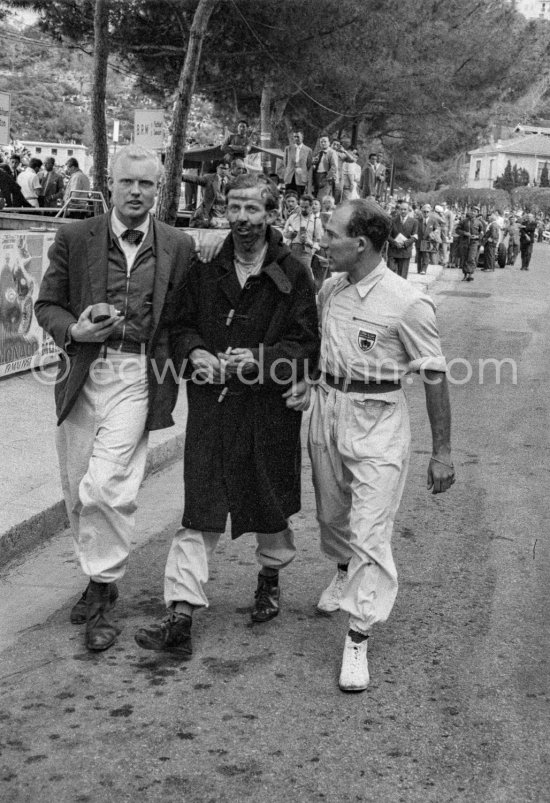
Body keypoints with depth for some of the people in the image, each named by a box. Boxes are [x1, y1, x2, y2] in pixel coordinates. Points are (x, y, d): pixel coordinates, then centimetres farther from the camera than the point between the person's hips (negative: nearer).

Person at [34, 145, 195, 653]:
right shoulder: (74, 239, 5)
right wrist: (74, 330, -12)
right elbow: (47, 304, 8)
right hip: (82, 374, 2)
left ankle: (101, 593, 3)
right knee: (78, 492, 8)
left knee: (106, 487, -14)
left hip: (136, 377, -2)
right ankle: (99, 578, 29)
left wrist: (170, 381, 3)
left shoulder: (178, 248, 5)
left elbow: (181, 321, 9)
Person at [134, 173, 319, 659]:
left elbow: (307, 344, -5)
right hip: (211, 404, 1)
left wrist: (260, 359, -19)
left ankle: (270, 575, 45)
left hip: (269, 405, -1)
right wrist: (195, 352, -8)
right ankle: (181, 617, -3)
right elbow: (184, 322, 13)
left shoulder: (292, 275, -4)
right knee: (200, 511, -4)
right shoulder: (206, 268, 5)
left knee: (269, 501, 16)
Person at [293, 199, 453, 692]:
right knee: (332, 515, 21)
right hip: (327, 410, 7)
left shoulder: (407, 304, -17)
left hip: (378, 422, -6)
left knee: (370, 534, -7)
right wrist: (311, 385, 1)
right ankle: (345, 575, 51)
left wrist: (442, 451, -12)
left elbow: (435, 378, -13)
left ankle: (358, 641, 0)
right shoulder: (330, 290, 3)